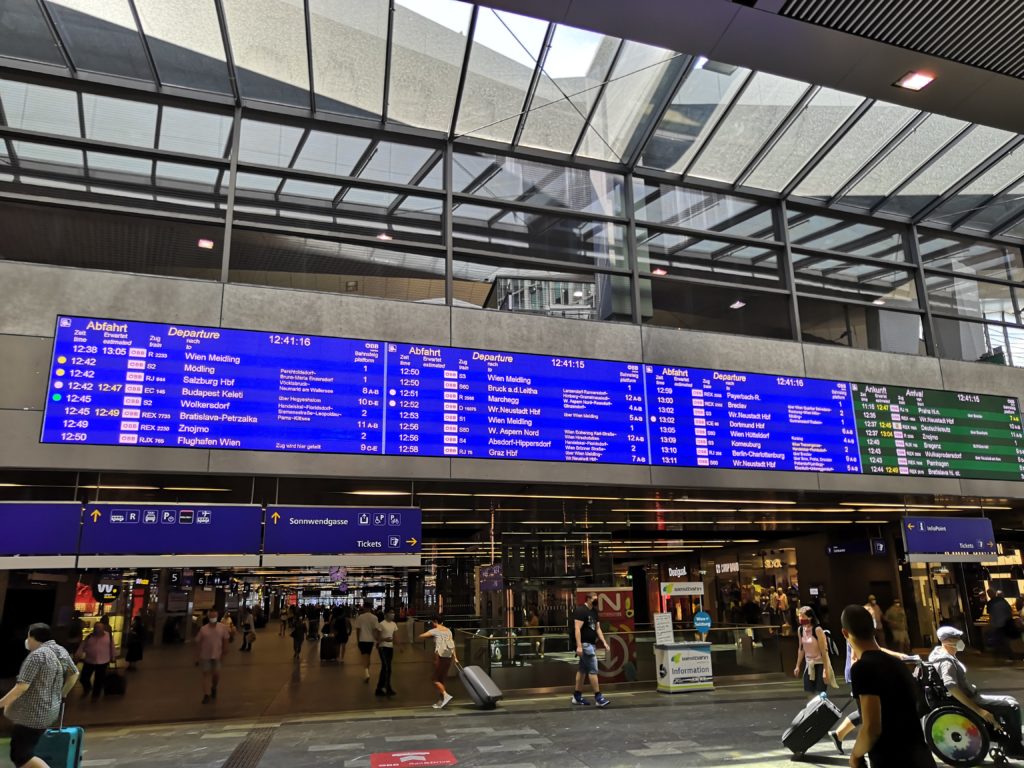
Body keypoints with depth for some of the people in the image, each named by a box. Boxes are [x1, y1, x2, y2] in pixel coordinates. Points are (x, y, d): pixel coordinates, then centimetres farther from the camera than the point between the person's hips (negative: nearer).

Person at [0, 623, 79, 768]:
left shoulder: (37, 655, -19)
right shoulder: (61, 651, 7)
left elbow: (22, 686, -22)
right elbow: (74, 674, 16)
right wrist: (62, 695, 27)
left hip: (33, 713, -9)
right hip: (48, 711, 9)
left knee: (20, 756, -4)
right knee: (24, 750, 21)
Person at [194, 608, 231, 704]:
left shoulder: (222, 628, -4)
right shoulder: (203, 629, -6)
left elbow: (225, 640, 3)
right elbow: (198, 643, 0)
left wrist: (224, 653, -2)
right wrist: (197, 657, -1)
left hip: (217, 655, 1)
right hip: (205, 655, 0)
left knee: (216, 674, 3)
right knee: (206, 674, 3)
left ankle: (214, 688, 34)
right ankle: (207, 695, 10)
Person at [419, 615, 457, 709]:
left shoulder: (435, 630, -2)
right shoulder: (448, 630, 14)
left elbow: (421, 636, -9)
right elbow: (452, 644, 8)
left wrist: (429, 637, 11)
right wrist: (455, 657, 7)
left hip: (440, 655, -6)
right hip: (449, 656, 6)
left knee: (434, 679, 4)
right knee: (441, 679, 15)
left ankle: (446, 695, -13)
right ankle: (441, 701, 16)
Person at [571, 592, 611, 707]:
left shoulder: (594, 612, 15)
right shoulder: (581, 610, -13)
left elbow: (598, 628, 17)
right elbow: (577, 629, -20)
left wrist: (604, 642, 7)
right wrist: (579, 646, -26)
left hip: (591, 644, 9)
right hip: (584, 644, -9)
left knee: (582, 670, 12)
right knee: (593, 670, -9)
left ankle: (577, 696, 17)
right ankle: (598, 697, -6)